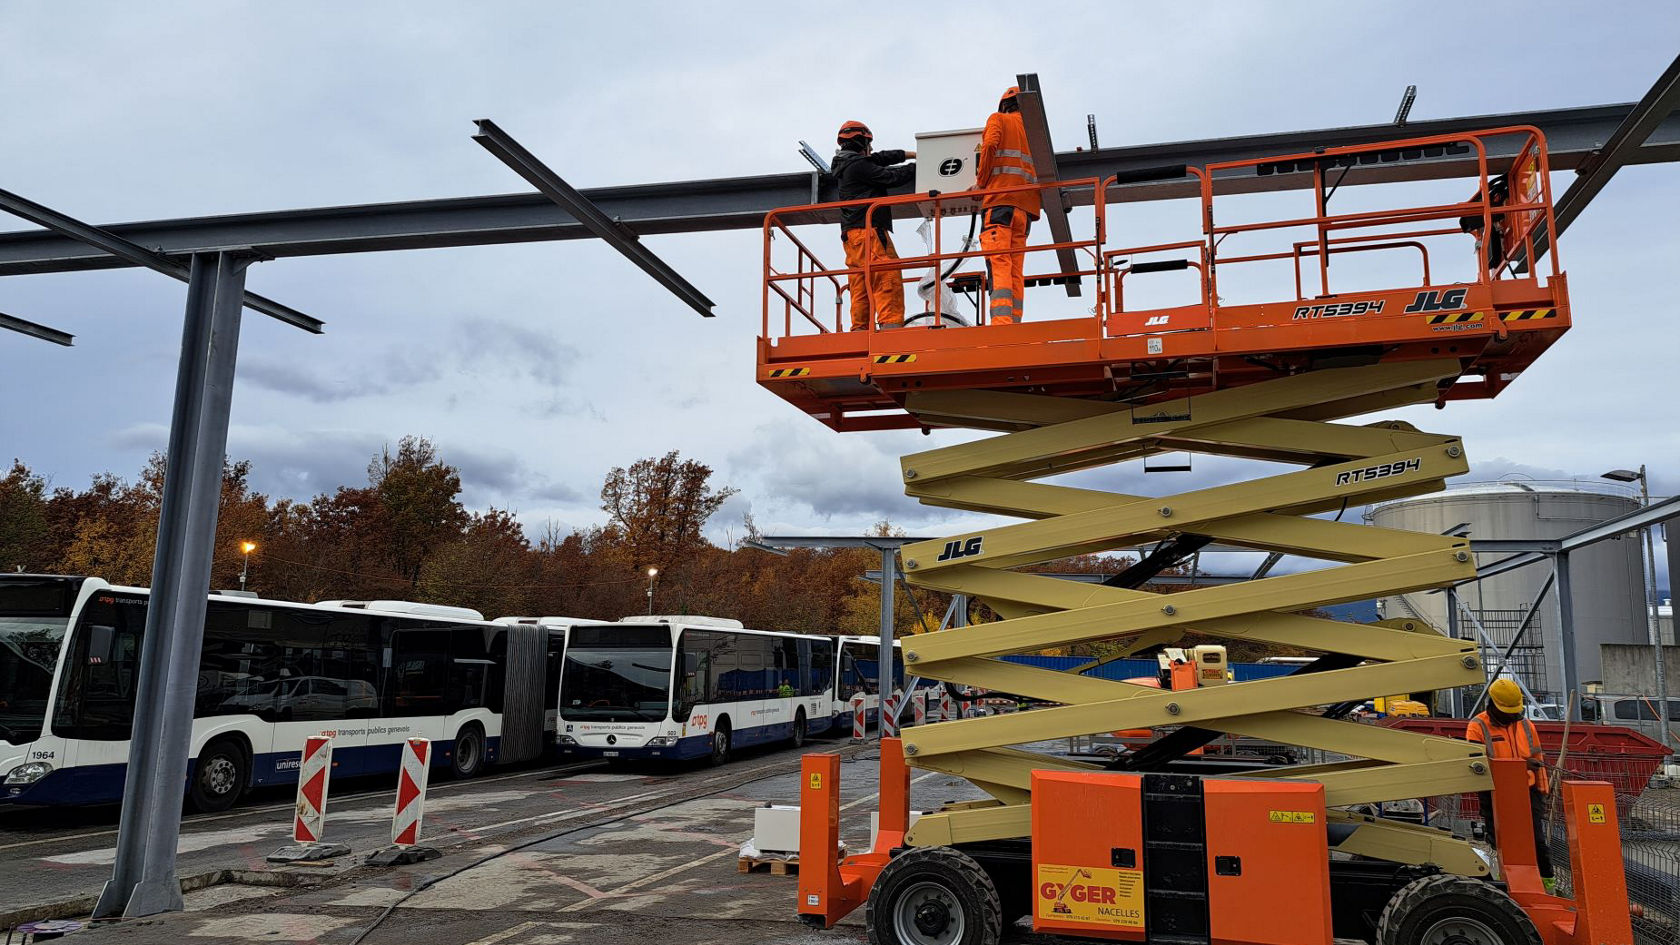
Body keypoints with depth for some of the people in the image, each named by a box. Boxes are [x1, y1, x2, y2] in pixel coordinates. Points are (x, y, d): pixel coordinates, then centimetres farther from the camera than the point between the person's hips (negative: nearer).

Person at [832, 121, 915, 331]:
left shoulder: (846, 164, 22)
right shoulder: (858, 165, -6)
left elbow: (881, 158, 29)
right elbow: (891, 177, -7)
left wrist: (912, 154, 28)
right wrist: (918, 165, 7)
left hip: (851, 235, 10)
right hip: (868, 230, -10)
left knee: (860, 287, 5)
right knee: (887, 279, -16)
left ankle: (859, 329, 1)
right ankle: (891, 325, -24)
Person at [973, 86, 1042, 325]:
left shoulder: (998, 119, 11)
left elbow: (990, 145, -8)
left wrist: (981, 182, -1)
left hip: (1000, 200, -6)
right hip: (1026, 206, 6)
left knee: (999, 263, -18)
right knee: (1016, 271, 5)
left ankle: (1001, 321, -32)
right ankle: (1014, 322, -3)